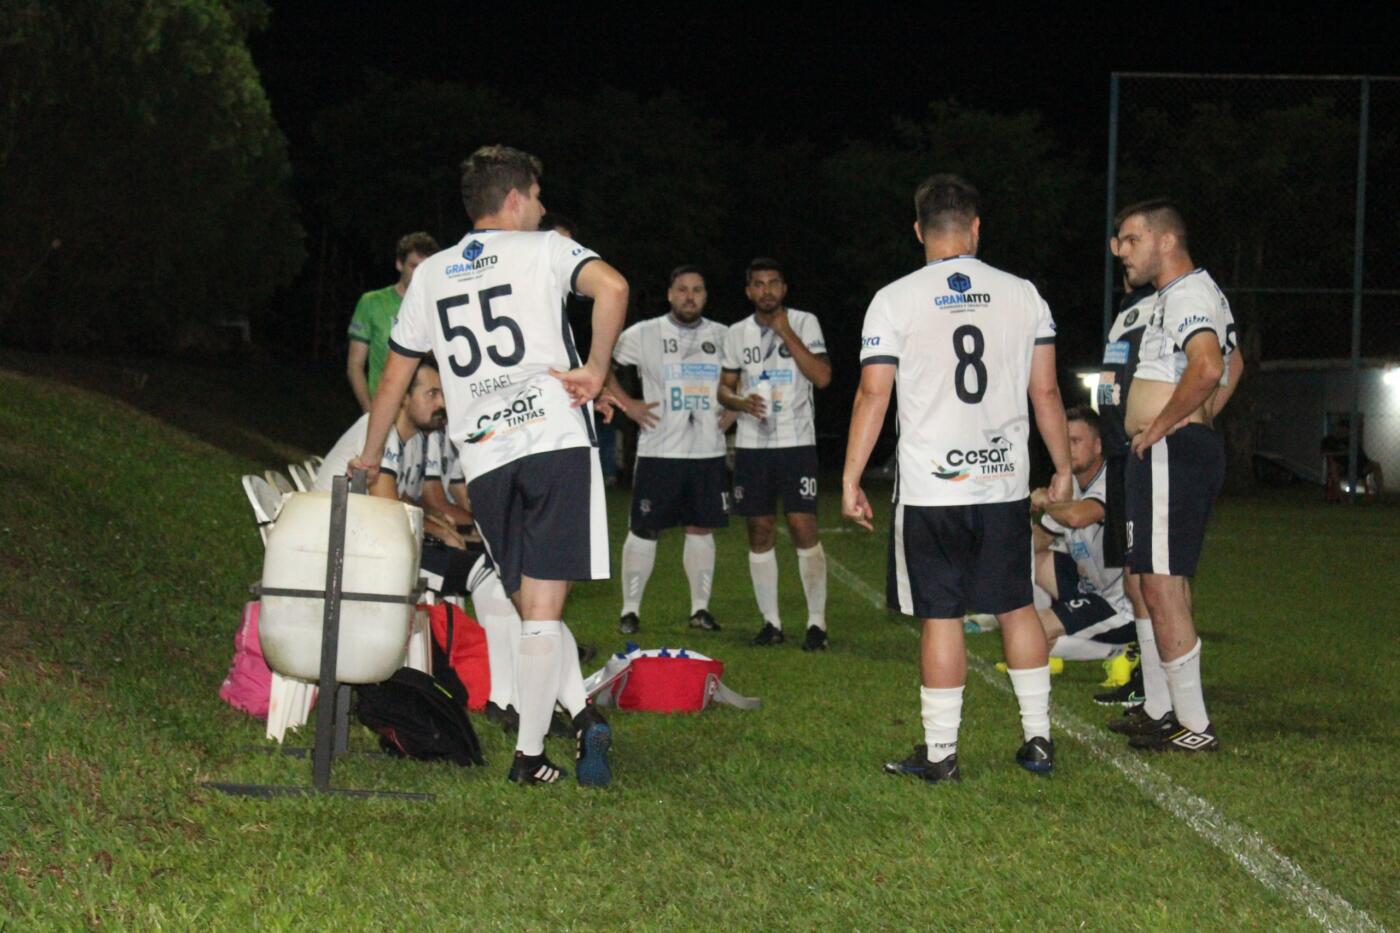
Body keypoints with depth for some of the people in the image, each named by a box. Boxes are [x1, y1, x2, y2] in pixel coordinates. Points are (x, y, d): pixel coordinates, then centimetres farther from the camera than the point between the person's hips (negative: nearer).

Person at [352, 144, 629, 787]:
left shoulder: (430, 275, 19)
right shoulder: (544, 250, 6)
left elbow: (393, 376, 24)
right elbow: (612, 287, -16)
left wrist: (369, 460, 35)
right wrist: (595, 371, -7)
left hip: (482, 458, 3)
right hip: (557, 440, -3)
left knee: (532, 606, 13)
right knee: (543, 607, -3)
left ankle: (581, 714, -2)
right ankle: (528, 754, -6)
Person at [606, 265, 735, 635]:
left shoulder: (722, 336, 8)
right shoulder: (643, 334, -1)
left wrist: (734, 408, 8)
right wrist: (626, 404, -4)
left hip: (709, 451, 3)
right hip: (659, 450, -3)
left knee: (701, 528, 6)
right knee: (644, 530, -1)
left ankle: (700, 608, 14)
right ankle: (630, 609, 6)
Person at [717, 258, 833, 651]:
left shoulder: (804, 323, -1)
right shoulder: (737, 334, 10)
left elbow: (822, 377, -12)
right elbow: (724, 387, 16)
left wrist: (786, 333, -14)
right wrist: (740, 402, -7)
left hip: (796, 441, -4)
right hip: (752, 443, 4)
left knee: (803, 526, -10)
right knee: (760, 530, 4)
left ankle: (817, 622, -5)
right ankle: (771, 622, 12)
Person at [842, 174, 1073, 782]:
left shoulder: (895, 300, -4)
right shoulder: (1023, 295, 4)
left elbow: (873, 395, -6)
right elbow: (1046, 393, 6)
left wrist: (850, 481, 0)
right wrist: (1063, 468, 16)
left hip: (930, 487, -3)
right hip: (1005, 481, 3)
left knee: (940, 617, 1)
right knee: (1017, 607, 13)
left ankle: (940, 753, 4)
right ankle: (1038, 739, 17)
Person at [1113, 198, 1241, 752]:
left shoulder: (1187, 293, -14)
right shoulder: (1197, 292, 21)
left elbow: (1208, 368, -32)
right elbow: (1233, 365, 36)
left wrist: (1160, 427, -22)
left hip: (1170, 453, -11)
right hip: (1189, 451, 11)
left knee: (1162, 586, -11)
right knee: (1160, 584, 15)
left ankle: (1195, 727, -10)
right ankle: (1166, 712, 21)